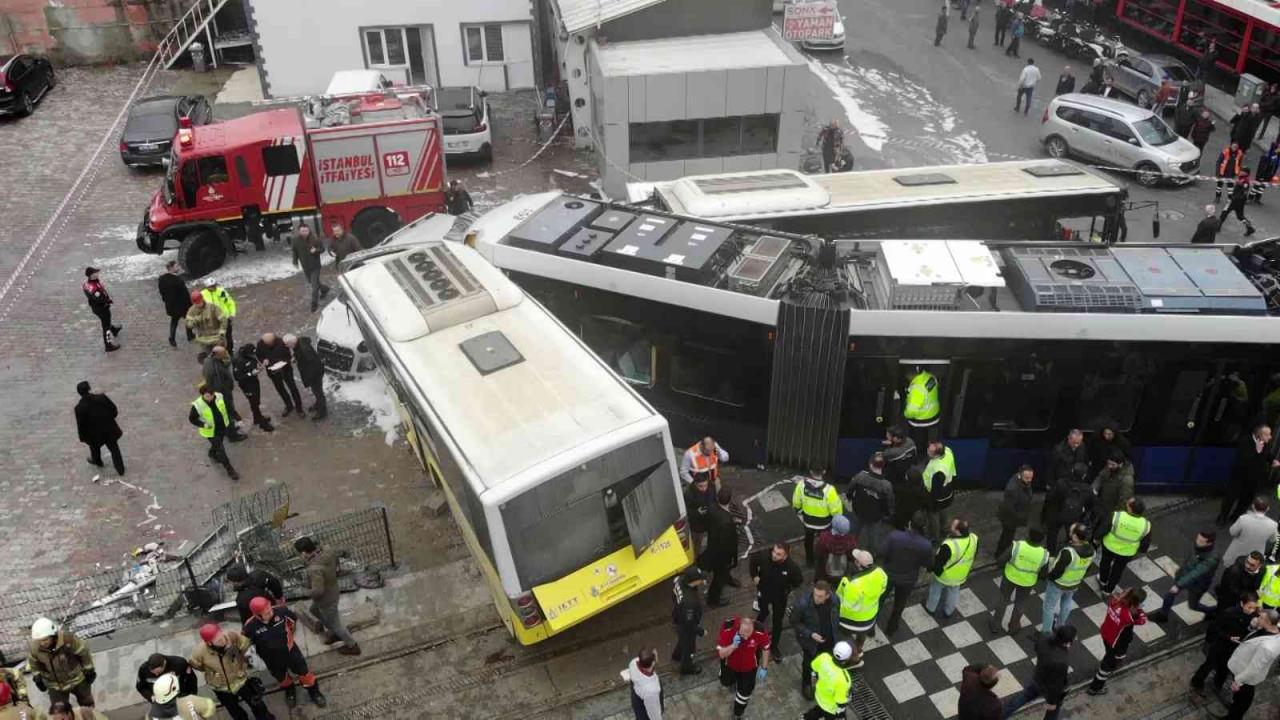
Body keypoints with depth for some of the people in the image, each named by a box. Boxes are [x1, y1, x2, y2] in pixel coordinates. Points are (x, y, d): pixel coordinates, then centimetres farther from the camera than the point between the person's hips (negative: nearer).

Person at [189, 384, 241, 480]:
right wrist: (203, 425, -28)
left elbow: (226, 407, 2)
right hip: (211, 432, -5)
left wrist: (227, 419, 0)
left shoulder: (219, 397, -20)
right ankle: (230, 470, 19)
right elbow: (191, 419, -14)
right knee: (220, 450, 3)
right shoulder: (197, 406, -30)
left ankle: (212, 454, 63)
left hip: (223, 427, 5)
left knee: (217, 444, 30)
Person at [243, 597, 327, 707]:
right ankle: (290, 691, 58)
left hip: (290, 650, 0)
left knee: (304, 673, 14)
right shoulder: (251, 626, -31)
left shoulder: (280, 611, -29)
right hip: (272, 659, 0)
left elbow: (294, 618, -4)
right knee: (282, 679, 25)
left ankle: (314, 692, 41)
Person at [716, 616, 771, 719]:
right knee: (725, 682, 25)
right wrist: (733, 645, -46)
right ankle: (734, 679, 63)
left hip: (749, 666, 0)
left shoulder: (760, 633, -35)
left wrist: (764, 668, -4)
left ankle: (738, 714, 41)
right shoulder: (728, 631, -37)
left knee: (745, 690, 10)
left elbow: (765, 648, -11)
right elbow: (721, 654, -29)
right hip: (731, 664, 1)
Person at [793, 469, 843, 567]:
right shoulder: (828, 490, -36)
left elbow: (796, 503, -8)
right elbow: (836, 510, -23)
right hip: (824, 524, -3)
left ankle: (809, 561, 51)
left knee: (808, 540, 31)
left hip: (808, 521, 3)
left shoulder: (802, 484, -25)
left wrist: (800, 515, 12)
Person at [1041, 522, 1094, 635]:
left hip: (1058, 583, -6)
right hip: (1075, 583, 6)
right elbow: (1087, 568, -1)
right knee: (1067, 602, 32)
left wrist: (1048, 575, -9)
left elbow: (1056, 572, -30)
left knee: (1049, 606, 17)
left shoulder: (1068, 552, -41)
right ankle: (1060, 625, 53)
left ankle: (1046, 632, 31)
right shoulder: (1090, 549, -20)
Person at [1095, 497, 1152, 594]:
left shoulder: (1116, 516, -32)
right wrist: (1140, 550, 13)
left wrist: (1096, 537, 0)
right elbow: (1145, 543, -8)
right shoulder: (1145, 525, -24)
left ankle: (1103, 581, 54)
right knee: (1118, 569, 26)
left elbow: (1102, 530, -21)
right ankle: (1108, 589, 44)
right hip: (1127, 552, 1)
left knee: (1105, 562, 30)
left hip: (1109, 546, -1)